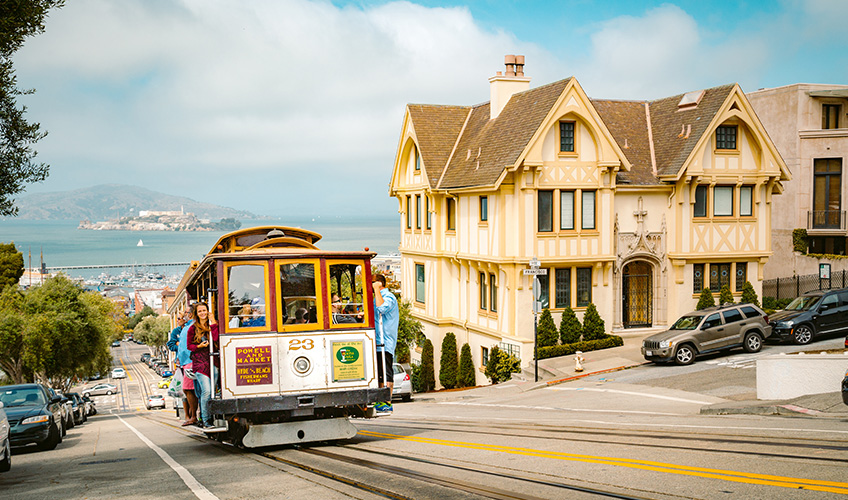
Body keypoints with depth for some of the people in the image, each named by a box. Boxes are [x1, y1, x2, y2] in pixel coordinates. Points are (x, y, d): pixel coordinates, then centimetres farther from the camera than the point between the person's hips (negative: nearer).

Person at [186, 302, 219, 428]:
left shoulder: (212, 325, 8)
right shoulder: (193, 328, 5)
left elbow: (216, 340, -9)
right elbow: (189, 345, 10)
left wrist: (213, 324, -11)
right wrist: (199, 346, -8)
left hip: (211, 361, 3)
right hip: (199, 362, -3)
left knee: (212, 391, 2)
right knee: (206, 391, -13)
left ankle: (210, 418, 13)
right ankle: (205, 419, -5)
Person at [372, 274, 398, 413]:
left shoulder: (389, 297, -9)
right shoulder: (378, 297, 20)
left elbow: (382, 308, -30)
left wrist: (376, 289, -21)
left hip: (385, 343, -10)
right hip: (378, 343, 10)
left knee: (386, 374, -8)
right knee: (381, 375, 11)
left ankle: (387, 403, -6)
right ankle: (382, 402, 16)